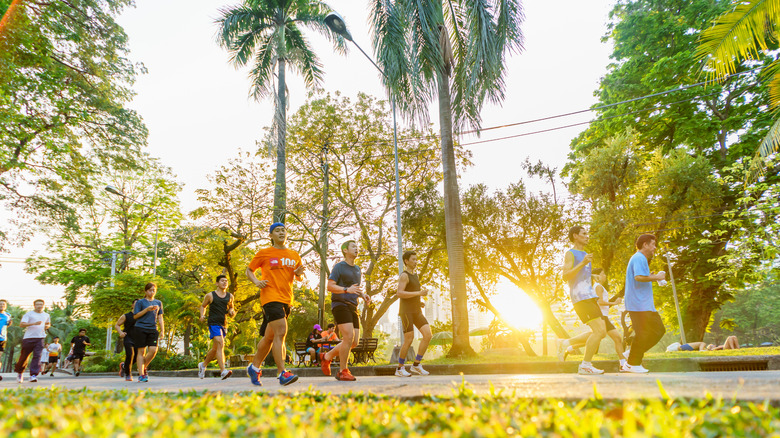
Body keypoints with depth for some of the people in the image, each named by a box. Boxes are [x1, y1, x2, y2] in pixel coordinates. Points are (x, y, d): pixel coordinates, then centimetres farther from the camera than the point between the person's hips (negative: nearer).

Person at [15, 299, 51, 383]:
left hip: (40, 338, 2)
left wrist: (47, 326, 9)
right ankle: (19, 372, 32)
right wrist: (34, 323, -21)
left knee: (37, 356, -11)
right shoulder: (29, 314, 2)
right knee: (24, 356, 7)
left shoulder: (46, 315, 15)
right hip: (28, 338, -2)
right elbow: (21, 324, -9)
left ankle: (33, 375, -12)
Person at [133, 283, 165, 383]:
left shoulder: (158, 303, 16)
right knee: (141, 351, -2)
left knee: (153, 350, -10)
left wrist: (162, 330, 8)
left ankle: (144, 367, 14)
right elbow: (135, 316, -1)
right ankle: (141, 375, 4)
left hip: (153, 329, 3)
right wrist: (147, 309, -12)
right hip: (140, 328, -3)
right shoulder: (140, 302, 5)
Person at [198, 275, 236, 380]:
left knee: (215, 348, 15)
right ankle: (223, 371, -29)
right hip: (214, 323, -5)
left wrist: (232, 312, 1)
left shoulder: (230, 296, 11)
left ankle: (203, 365, 39)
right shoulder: (210, 295, 1)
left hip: (224, 325, 6)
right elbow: (203, 306, 15)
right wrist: (202, 315, -3)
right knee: (220, 344, -22)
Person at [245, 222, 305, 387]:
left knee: (270, 336, 13)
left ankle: (254, 367, 30)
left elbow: (299, 278, 24)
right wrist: (256, 281, -8)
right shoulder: (264, 253, 4)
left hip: (287, 298, 5)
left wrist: (299, 273, 0)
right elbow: (249, 270, 12)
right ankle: (282, 374, -17)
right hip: (271, 297, -5)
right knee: (281, 332, -18)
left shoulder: (294, 255, 15)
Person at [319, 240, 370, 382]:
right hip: (340, 305, -8)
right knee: (349, 337, -18)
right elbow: (330, 286, -10)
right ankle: (343, 371, -6)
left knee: (354, 342, 3)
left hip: (352, 307, 8)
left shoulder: (357, 269, 20)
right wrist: (347, 289, -24)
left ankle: (326, 357, 21)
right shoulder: (339, 266, -3)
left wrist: (363, 295, 8)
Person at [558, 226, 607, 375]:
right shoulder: (570, 254, -2)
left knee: (601, 332, 3)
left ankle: (565, 343, 9)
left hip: (590, 297, 9)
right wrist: (583, 263, -21)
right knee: (600, 331, -14)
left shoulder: (585, 255, 25)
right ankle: (585, 365, -7)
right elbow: (565, 276, -14)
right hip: (580, 297, -9)